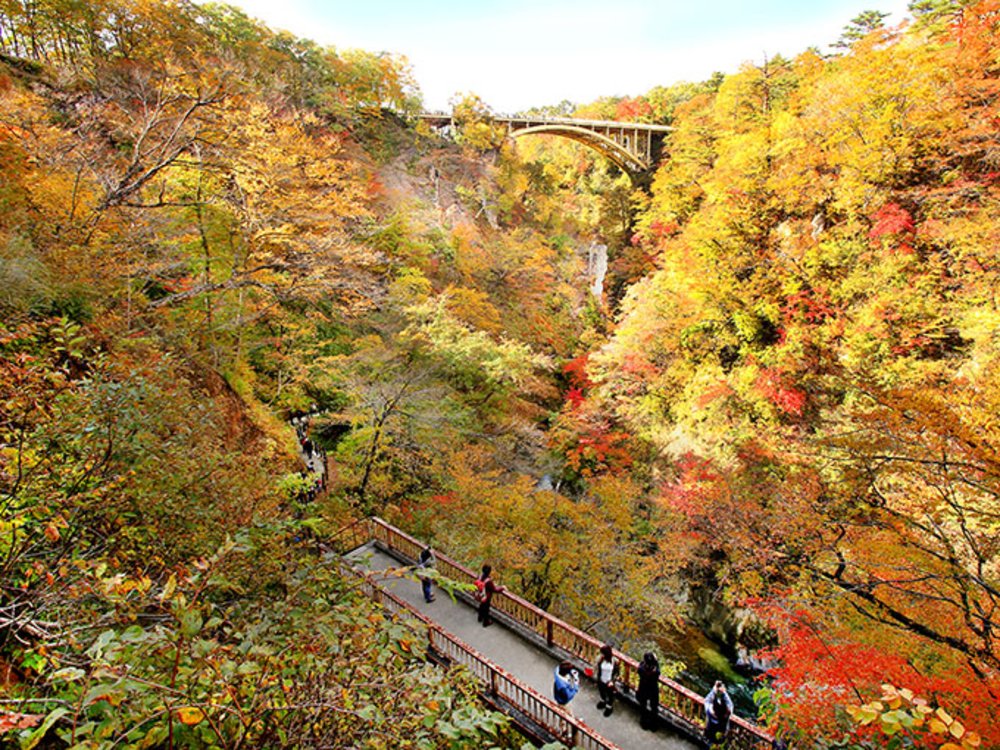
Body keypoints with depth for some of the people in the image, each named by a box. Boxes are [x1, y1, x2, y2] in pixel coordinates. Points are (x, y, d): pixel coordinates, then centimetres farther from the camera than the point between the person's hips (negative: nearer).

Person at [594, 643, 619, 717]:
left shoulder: (615, 661, -28)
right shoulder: (600, 659, -24)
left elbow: (616, 672, -14)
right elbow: (597, 668, -12)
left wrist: (612, 681, -21)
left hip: (609, 682, -2)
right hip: (601, 680, 2)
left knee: (610, 694, 23)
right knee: (602, 692, 30)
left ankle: (609, 706, 53)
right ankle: (603, 701, 63)